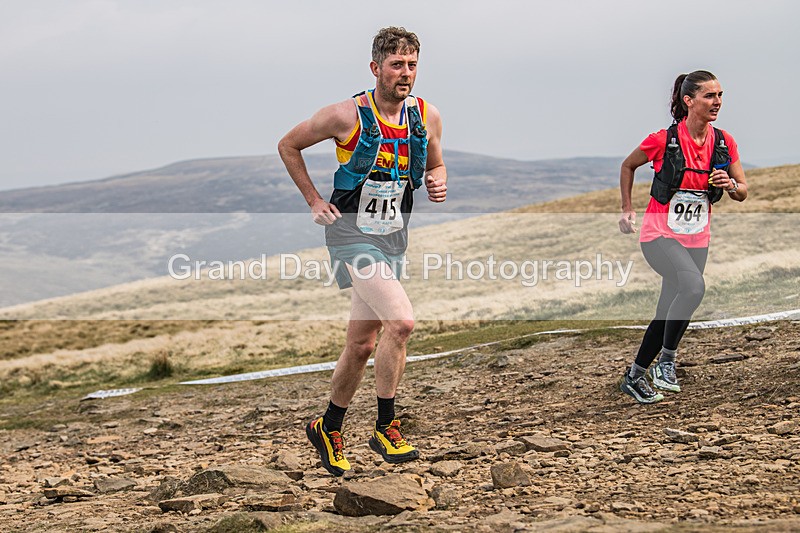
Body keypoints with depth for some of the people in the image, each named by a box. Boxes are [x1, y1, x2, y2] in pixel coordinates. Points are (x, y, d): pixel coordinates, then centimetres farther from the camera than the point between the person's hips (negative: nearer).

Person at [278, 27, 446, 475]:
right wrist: (314, 200, -1)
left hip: (394, 238, 6)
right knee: (401, 322, -22)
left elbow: (436, 167, 17)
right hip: (352, 233, -6)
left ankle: (328, 429, 31)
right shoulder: (347, 116, -12)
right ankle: (386, 428, -10)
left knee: (363, 345, 11)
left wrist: (438, 184, -6)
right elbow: (288, 145, 2)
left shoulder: (428, 118, 0)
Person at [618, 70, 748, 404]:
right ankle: (666, 359, -13)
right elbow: (628, 166, 5)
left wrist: (731, 185, -15)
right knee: (694, 287, -31)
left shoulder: (724, 143, -2)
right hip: (659, 235, -5)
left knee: (668, 315, 11)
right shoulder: (663, 140, -14)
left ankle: (634, 378, 30)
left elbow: (742, 193, 7)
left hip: (697, 239, 5)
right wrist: (627, 209, 4)